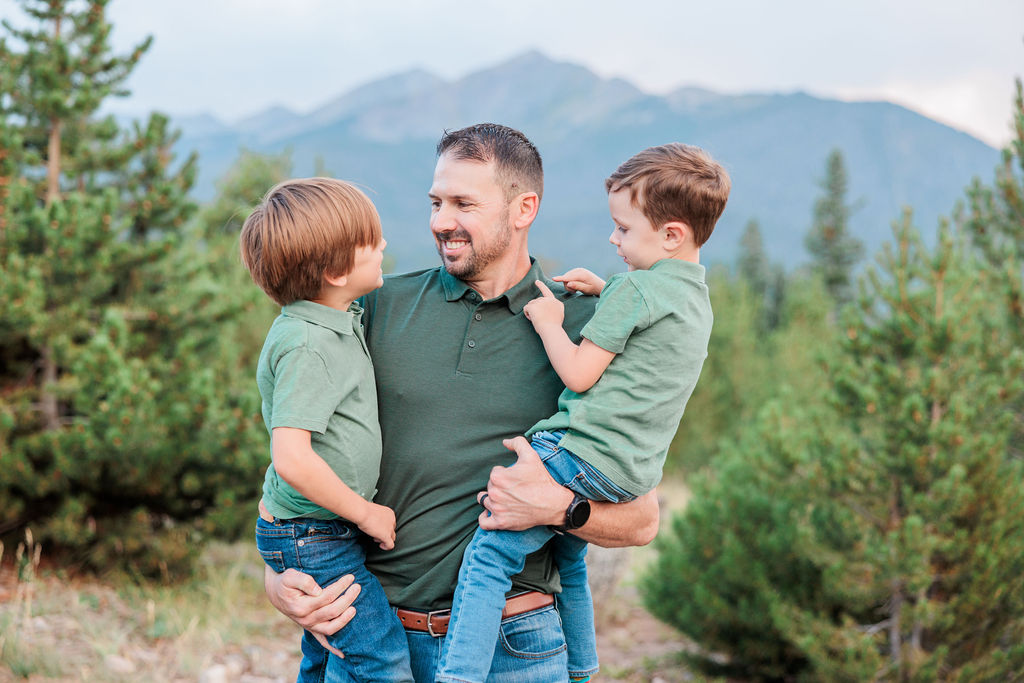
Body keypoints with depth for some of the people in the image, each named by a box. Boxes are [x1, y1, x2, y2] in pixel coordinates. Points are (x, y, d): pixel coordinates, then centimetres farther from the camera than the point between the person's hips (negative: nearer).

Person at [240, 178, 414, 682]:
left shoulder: (342, 316, 3)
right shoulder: (306, 346, -26)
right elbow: (291, 458, -32)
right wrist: (367, 513, -21)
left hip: (328, 529, 10)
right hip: (313, 540, -10)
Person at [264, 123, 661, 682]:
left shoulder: (582, 327, -1)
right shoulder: (381, 306, 3)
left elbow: (641, 520, 1)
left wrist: (555, 506, -19)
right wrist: (276, 575, -6)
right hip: (374, 633, 2)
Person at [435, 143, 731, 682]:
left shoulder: (635, 288, -12)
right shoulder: (696, 296, 15)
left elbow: (578, 374, -13)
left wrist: (548, 322, 0)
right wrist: (603, 292, 21)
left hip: (581, 454, -10)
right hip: (635, 471, 10)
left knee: (488, 556, -12)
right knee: (566, 561, 28)